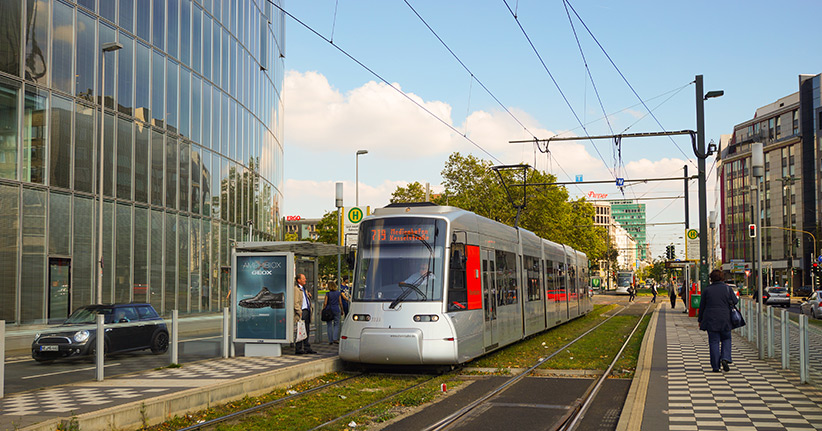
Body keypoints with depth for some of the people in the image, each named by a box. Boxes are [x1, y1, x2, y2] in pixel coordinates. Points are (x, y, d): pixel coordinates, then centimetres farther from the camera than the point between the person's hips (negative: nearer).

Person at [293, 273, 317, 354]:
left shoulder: (304, 289, 22)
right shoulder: (296, 289, -8)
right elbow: (296, 302, -15)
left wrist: (309, 296, 12)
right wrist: (299, 312, -20)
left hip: (307, 311, 9)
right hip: (301, 311, -9)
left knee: (307, 331, 11)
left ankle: (307, 348, 17)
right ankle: (298, 349, -4)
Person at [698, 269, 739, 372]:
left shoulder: (706, 290, 0)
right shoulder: (727, 289, -1)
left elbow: (702, 306, 4)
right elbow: (735, 301, 1)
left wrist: (700, 320, 13)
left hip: (711, 320, 0)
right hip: (724, 320, 0)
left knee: (713, 342, 3)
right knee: (726, 339, 17)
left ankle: (715, 366, 0)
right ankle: (725, 358, -5)